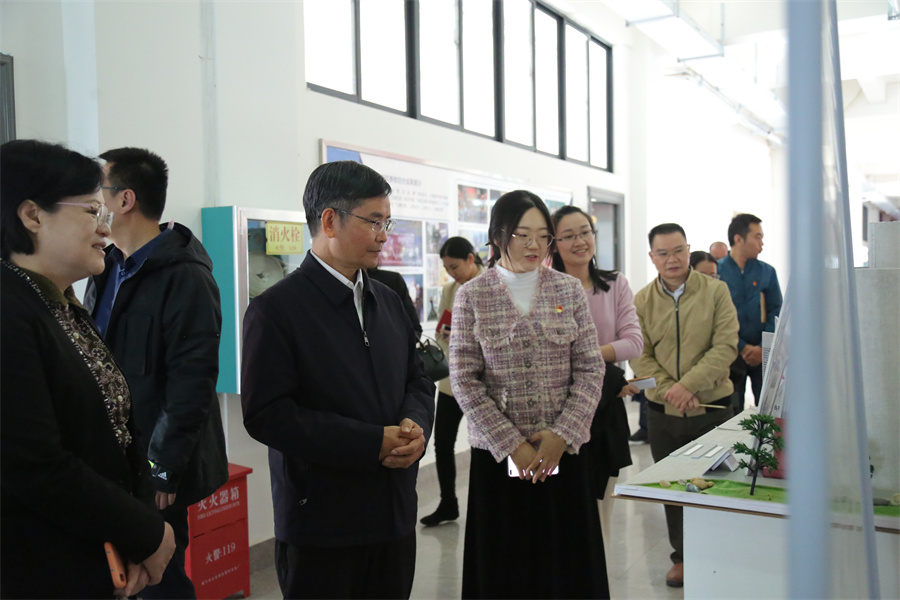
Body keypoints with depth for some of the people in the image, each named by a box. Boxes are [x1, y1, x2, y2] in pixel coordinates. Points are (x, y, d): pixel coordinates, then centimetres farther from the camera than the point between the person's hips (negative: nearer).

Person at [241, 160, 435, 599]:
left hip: (395, 513, 6)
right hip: (321, 522, -6)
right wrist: (373, 444, -19)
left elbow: (417, 380, 16)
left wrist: (415, 426, -8)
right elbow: (266, 415, -17)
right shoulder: (276, 309, -11)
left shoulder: (388, 300, 11)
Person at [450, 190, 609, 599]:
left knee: (567, 562, 7)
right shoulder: (471, 297, -1)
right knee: (504, 566, 7)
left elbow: (590, 369, 2)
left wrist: (562, 434, -10)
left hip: (563, 453, 2)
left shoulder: (569, 290, 4)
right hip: (498, 456, -1)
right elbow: (464, 381, -5)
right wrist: (512, 445, -11)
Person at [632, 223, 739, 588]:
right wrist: (670, 390, -17)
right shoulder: (642, 300, 2)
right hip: (663, 411, 2)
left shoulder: (716, 291, -4)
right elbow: (639, 356, -3)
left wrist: (687, 384, -20)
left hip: (712, 407, -2)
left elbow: (726, 346, -11)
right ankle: (682, 556, 30)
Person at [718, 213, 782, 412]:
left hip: (764, 354, 2)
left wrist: (762, 348, -10)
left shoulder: (767, 272, 7)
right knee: (732, 414, 3)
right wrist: (743, 348, -11)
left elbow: (776, 312, 4)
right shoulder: (716, 271, -2)